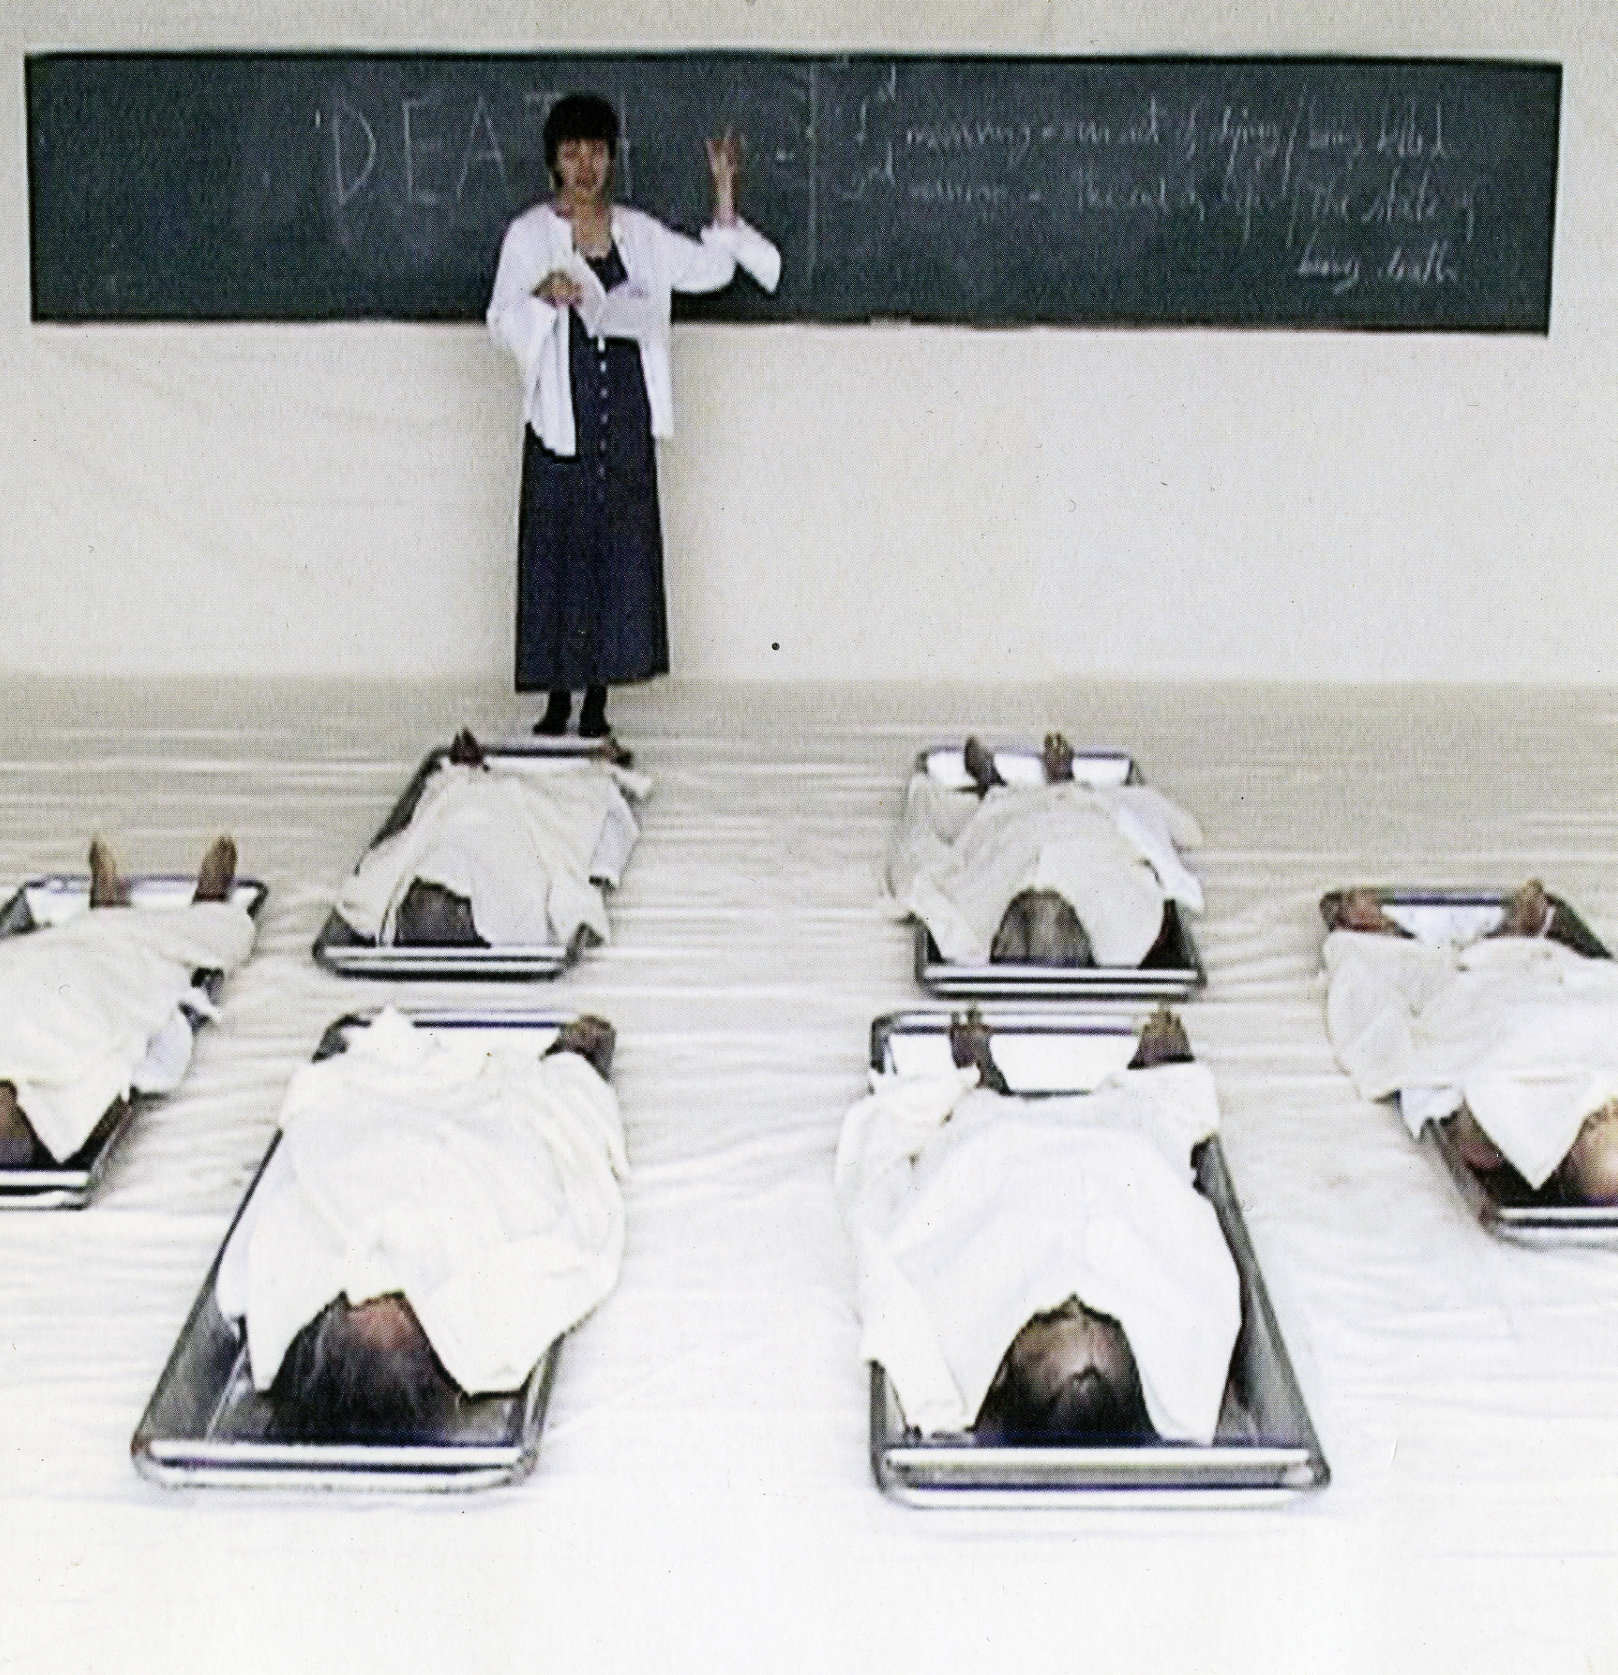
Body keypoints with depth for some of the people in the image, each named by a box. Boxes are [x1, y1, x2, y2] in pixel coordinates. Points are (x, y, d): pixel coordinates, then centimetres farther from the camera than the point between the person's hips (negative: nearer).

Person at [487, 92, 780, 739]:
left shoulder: (638, 234, 11)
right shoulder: (529, 235, 2)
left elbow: (709, 268, 8)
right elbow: (501, 321, -2)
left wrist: (723, 189, 0)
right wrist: (543, 294, -22)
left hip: (627, 418, 3)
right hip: (560, 416, -2)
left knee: (620, 551, 2)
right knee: (557, 551, -2)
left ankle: (598, 701, 11)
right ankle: (557, 700, 8)